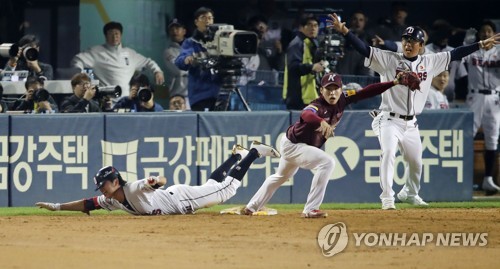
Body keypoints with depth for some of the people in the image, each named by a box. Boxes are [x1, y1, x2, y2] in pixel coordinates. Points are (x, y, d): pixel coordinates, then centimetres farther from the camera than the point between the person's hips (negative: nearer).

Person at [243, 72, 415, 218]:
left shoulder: (342, 100, -13)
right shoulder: (317, 106, -36)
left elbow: (365, 92, -14)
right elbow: (306, 115, -59)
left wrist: (394, 83, -22)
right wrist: (322, 122, -80)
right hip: (292, 145, -9)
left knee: (281, 177, 27)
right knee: (327, 162, -27)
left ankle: (251, 208, 45)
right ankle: (310, 210, -22)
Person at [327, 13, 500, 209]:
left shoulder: (429, 62, 5)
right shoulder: (389, 60, -6)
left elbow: (454, 55, 9)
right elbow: (364, 49, -15)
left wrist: (481, 45, 9)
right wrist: (344, 31, -29)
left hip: (411, 124, 4)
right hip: (390, 120, -4)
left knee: (416, 162, 13)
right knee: (388, 152, -24)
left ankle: (409, 194, 38)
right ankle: (387, 198, -20)